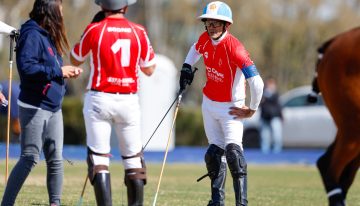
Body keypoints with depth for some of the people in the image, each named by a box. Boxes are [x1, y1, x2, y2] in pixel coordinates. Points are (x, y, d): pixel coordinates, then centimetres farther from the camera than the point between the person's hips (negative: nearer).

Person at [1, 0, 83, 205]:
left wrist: (67, 72, 3)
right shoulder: (32, 35, -13)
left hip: (53, 108, 9)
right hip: (34, 108, -9)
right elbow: (27, 68, -24)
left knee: (56, 159, 9)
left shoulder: (48, 37, 15)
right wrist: (58, 71, -18)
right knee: (29, 158, -8)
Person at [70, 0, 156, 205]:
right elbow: (150, 69, 8)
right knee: (133, 158, 11)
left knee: (99, 158, -2)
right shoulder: (138, 31, 0)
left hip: (99, 99, -2)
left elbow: (75, 60, 10)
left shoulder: (95, 30, -6)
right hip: (129, 101, 2)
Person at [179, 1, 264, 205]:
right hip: (209, 103, 7)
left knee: (233, 150, -22)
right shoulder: (205, 39, -7)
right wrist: (187, 67, 8)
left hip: (230, 107, -7)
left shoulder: (234, 47, -29)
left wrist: (252, 110, -21)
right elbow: (196, 50, 22)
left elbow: (257, 83, -32)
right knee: (215, 152, 13)